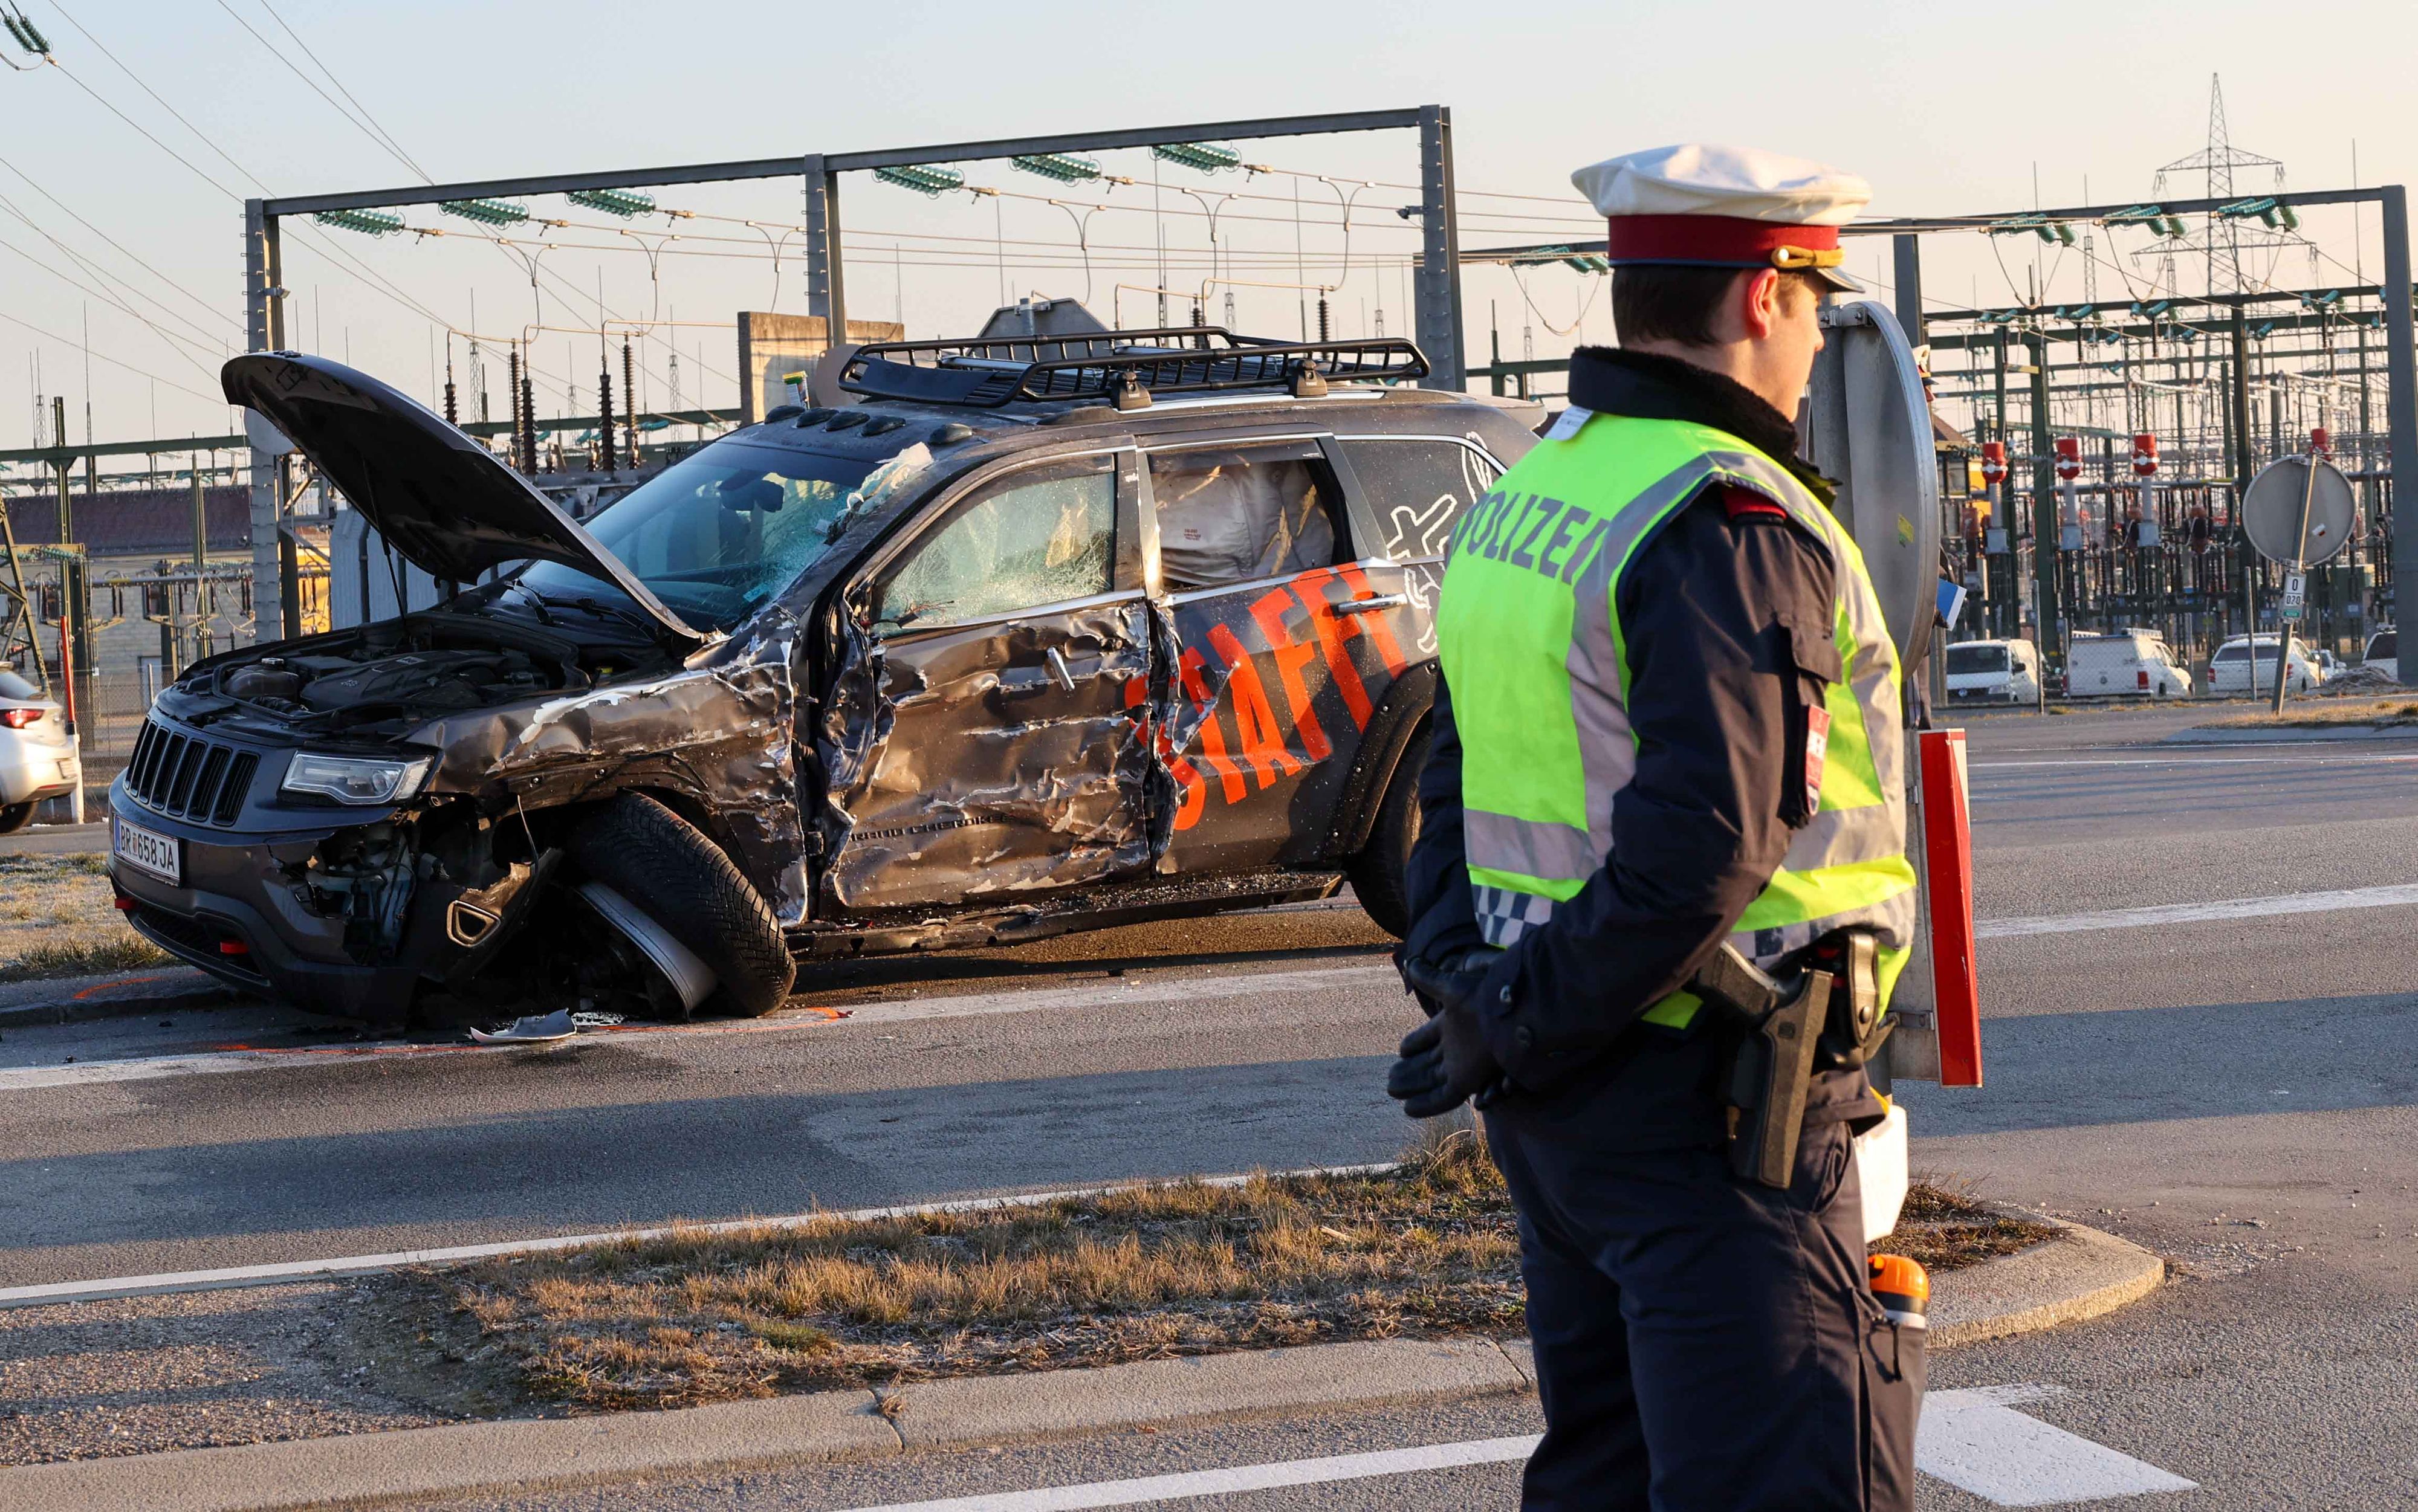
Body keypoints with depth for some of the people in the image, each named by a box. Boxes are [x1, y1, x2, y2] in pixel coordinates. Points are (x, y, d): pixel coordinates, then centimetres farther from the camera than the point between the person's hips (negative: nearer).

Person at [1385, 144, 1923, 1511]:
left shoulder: (1521, 501, 12)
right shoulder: (1732, 524, -18)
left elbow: (1456, 779, 16)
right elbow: (1703, 843, -24)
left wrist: (1460, 984, 6)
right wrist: (1520, 1031, -16)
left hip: (1560, 1094, 9)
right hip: (1705, 1104, -9)